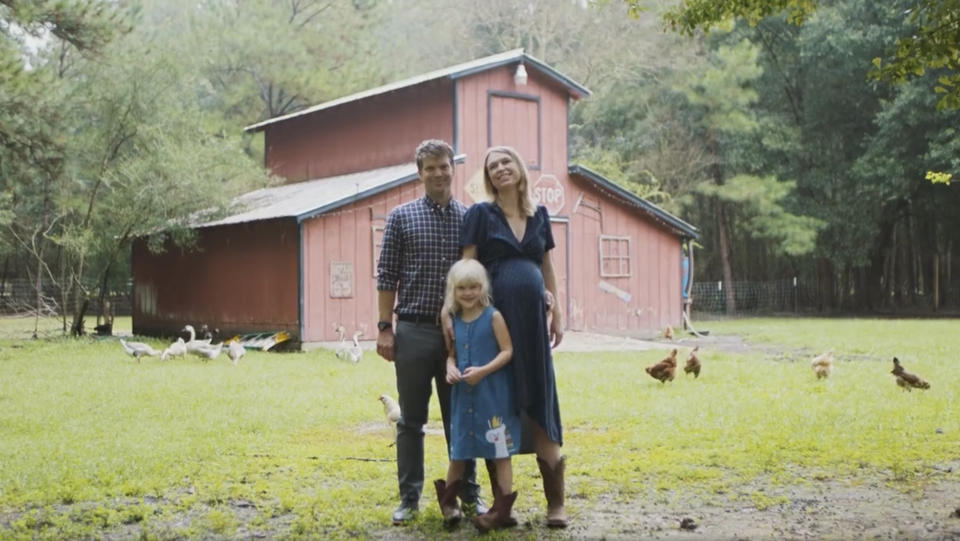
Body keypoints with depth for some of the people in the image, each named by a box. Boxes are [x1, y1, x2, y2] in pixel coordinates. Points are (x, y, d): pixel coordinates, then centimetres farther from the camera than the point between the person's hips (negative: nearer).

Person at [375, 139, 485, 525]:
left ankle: (468, 494, 18)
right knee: (411, 420, 6)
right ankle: (409, 498, 14)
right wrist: (385, 327, -5)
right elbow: (387, 276, 1)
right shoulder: (401, 217, 2)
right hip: (414, 330, -1)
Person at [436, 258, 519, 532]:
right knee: (458, 450, 14)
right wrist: (450, 368, -8)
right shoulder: (453, 321, 7)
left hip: (493, 394, -5)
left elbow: (507, 351, -11)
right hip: (463, 394, 5)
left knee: (500, 451, 1)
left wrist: (483, 370, -22)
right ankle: (448, 501, 28)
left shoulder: (493, 317, -8)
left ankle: (502, 509, 6)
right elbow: (452, 353, 14)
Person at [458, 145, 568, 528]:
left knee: (538, 400, 3)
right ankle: (500, 499, 13)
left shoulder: (539, 215, 14)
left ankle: (555, 501, 9)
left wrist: (557, 314, 16)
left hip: (532, 317, 3)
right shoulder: (480, 214, 1)